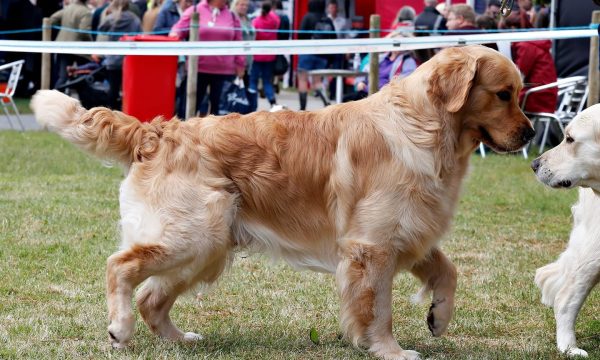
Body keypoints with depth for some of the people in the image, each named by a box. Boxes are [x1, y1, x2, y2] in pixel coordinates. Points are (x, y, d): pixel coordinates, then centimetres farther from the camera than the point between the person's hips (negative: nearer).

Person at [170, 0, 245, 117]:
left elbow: (238, 43, 11)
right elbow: (179, 29, 1)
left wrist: (240, 65, 8)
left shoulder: (231, 16, 9)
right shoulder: (194, 11, 2)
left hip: (224, 72, 2)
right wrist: (174, 35, -22)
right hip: (197, 69, -2)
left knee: (219, 106, 6)